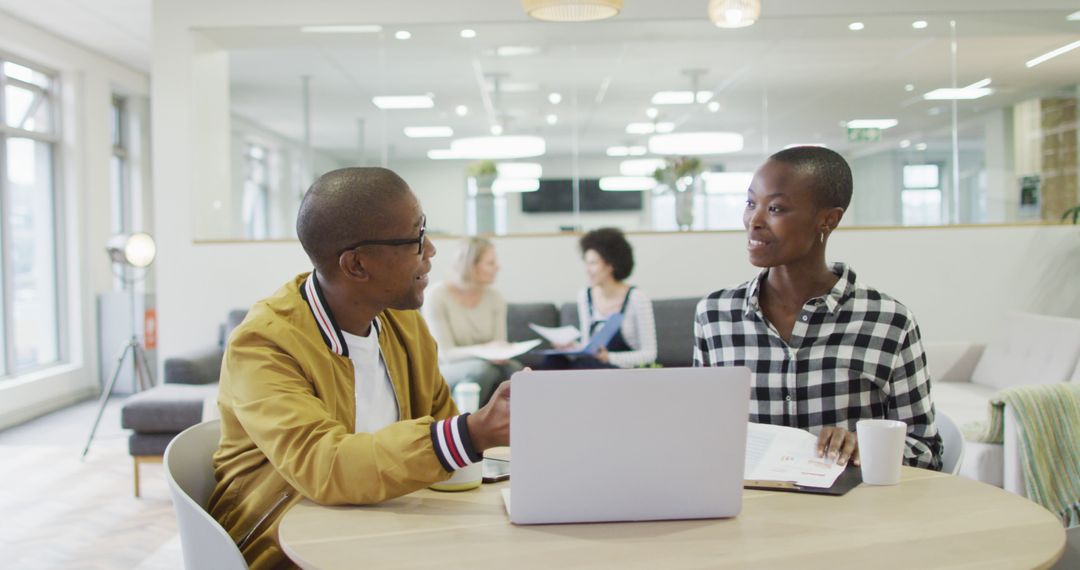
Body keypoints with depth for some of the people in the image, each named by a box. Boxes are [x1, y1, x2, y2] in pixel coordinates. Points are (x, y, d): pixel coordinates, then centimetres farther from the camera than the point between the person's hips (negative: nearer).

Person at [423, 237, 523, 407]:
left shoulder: (495, 298, 3)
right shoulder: (438, 295, -11)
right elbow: (445, 354, -16)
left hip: (484, 365, 4)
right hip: (444, 370, -4)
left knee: (514, 369, -29)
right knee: (482, 369, -36)